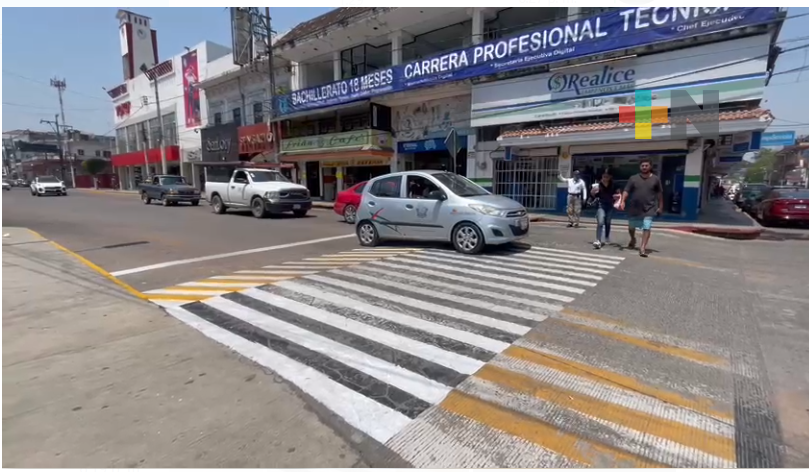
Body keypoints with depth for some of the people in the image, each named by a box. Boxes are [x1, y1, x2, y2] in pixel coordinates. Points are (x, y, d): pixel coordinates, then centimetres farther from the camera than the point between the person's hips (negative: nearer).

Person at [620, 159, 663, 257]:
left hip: (649, 209, -1)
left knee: (647, 228, -12)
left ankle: (642, 249, -13)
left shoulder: (655, 179, 0)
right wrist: (623, 201, -22)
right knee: (631, 227, 17)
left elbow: (659, 194, 8)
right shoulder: (633, 178, -1)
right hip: (634, 209, 1)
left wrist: (660, 207, 8)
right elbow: (626, 191, -7)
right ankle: (633, 239, 47)